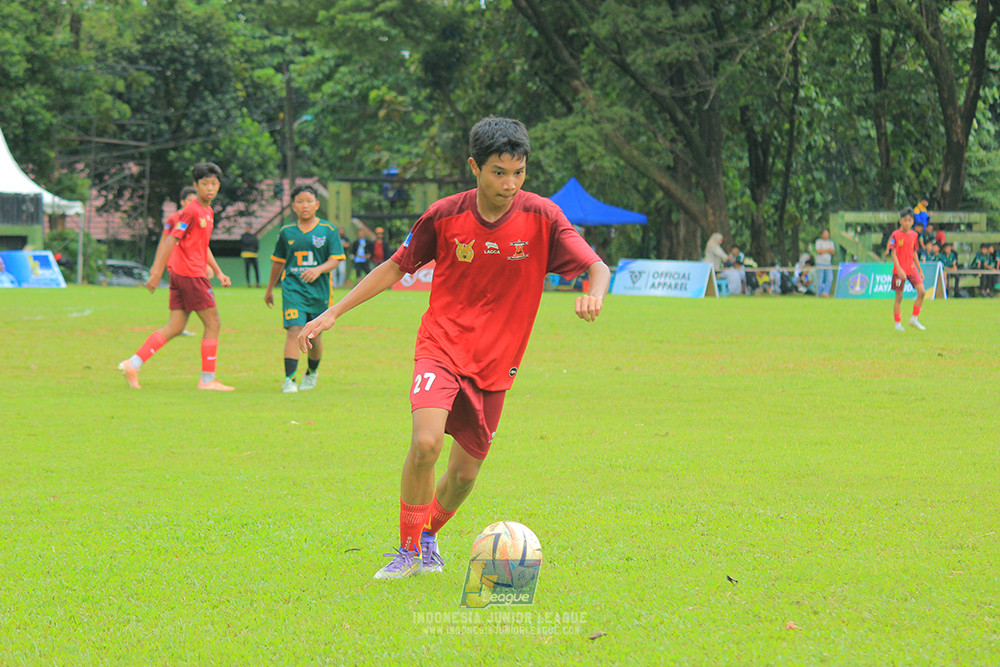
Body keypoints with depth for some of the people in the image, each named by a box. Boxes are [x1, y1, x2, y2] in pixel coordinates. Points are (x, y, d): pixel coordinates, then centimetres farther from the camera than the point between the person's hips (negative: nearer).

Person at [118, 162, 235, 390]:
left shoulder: (208, 212, 16)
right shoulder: (192, 211, -13)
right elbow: (171, 240, -17)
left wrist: (219, 272, 21)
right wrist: (157, 273, -20)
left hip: (180, 275, 9)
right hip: (190, 274, -9)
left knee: (175, 327, 7)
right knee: (213, 324, -2)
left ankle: (133, 364, 4)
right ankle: (208, 380, 3)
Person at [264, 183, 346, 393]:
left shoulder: (328, 230, 2)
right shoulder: (287, 232, 7)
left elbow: (336, 259, -2)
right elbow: (278, 262, 18)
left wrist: (319, 269, -21)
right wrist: (270, 289, 24)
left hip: (319, 289, 0)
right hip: (293, 288, 0)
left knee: (314, 336, 10)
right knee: (294, 330, -17)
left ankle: (312, 372, 37)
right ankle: (289, 378, -19)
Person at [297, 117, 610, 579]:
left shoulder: (540, 216, -9)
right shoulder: (445, 216, -8)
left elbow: (598, 268, -8)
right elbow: (395, 268, 6)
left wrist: (593, 295, -33)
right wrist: (333, 313, 2)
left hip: (494, 363, 2)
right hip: (441, 346, -2)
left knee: (466, 471, 7)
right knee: (426, 442, -25)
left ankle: (428, 537, 39)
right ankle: (408, 551, -6)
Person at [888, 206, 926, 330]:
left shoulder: (914, 235, 8)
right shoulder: (895, 235, -7)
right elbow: (893, 254, -11)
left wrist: (920, 270, 18)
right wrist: (899, 269, -22)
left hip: (912, 269, 4)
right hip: (899, 270, -4)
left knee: (921, 291, -11)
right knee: (899, 297, 0)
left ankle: (914, 319, 0)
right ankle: (898, 324, 12)